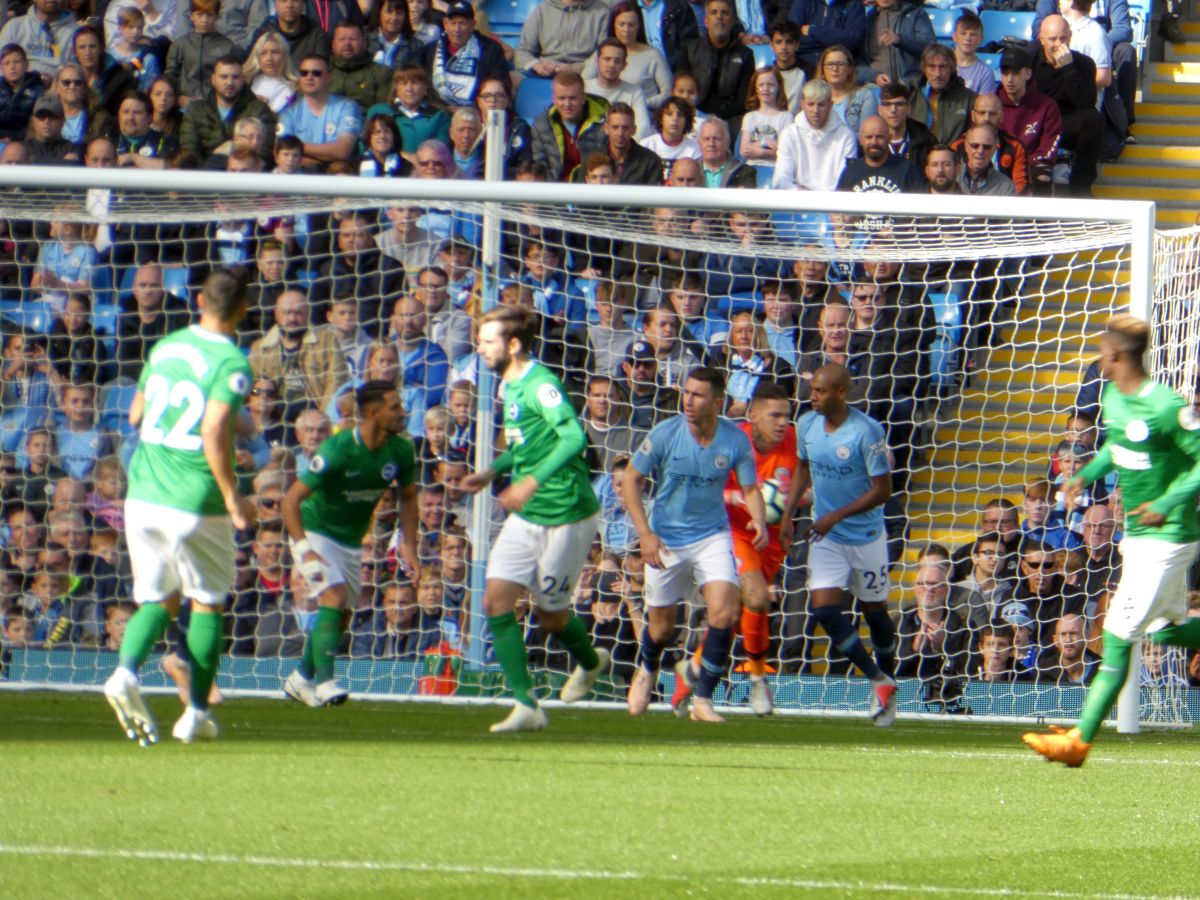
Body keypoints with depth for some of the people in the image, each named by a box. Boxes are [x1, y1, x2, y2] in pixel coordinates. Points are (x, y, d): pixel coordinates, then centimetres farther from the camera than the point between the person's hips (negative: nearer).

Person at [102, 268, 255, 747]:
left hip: (142, 497, 5)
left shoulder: (166, 347, 8)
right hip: (195, 505, -5)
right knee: (207, 601, 13)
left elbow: (136, 415, 19)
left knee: (159, 599, 15)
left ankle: (126, 671, -14)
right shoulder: (232, 362, -13)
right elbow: (214, 432, -23)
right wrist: (233, 496, -15)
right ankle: (197, 712, 16)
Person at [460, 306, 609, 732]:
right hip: (525, 517, 8)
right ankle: (525, 705, -4)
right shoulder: (508, 387, 10)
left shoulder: (540, 385, -18)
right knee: (496, 600, -5)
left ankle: (589, 661, 37)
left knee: (550, 614, 5)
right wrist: (493, 471, 11)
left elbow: (574, 437, -30)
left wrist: (532, 482, -36)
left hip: (565, 515, -8)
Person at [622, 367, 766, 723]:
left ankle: (702, 700, -6)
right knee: (660, 627, 9)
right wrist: (644, 533, -13)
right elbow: (631, 480, -5)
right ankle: (647, 672, 46)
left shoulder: (736, 440, -10)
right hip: (666, 540, 0)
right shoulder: (665, 434, -14)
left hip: (712, 536, 0)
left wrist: (759, 520, -22)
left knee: (724, 613, -20)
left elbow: (750, 488, 0)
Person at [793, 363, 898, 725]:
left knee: (874, 610, 8)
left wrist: (836, 516, -22)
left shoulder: (867, 432, -20)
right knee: (823, 608, -10)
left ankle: (887, 677, 32)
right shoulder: (807, 425, -3)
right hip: (826, 536, 4)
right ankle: (878, 680, 3)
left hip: (866, 535, -4)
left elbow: (882, 490, -17)